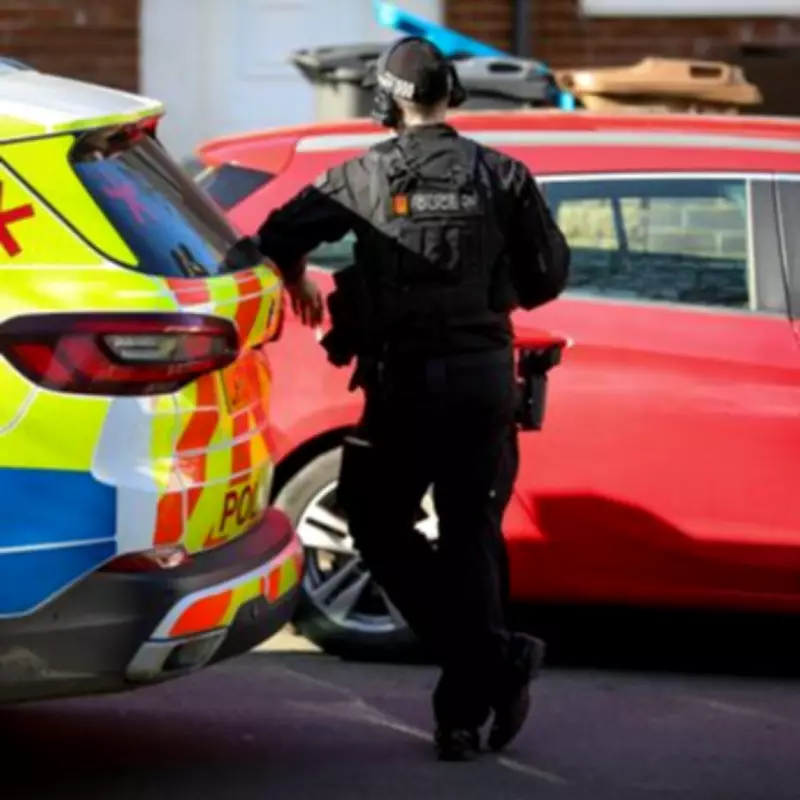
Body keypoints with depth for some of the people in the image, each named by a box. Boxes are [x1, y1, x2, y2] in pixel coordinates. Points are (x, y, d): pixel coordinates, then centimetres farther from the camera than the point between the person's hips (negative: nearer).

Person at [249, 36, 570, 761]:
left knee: (379, 524, 12)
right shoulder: (501, 176, 2)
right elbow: (550, 275, 3)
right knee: (470, 536, 9)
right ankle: (466, 712, 5)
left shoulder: (365, 177, -1)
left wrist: (297, 283, 20)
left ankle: (493, 658, -3)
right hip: (484, 375, 2)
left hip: (404, 379, -2)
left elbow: (277, 235, -2)